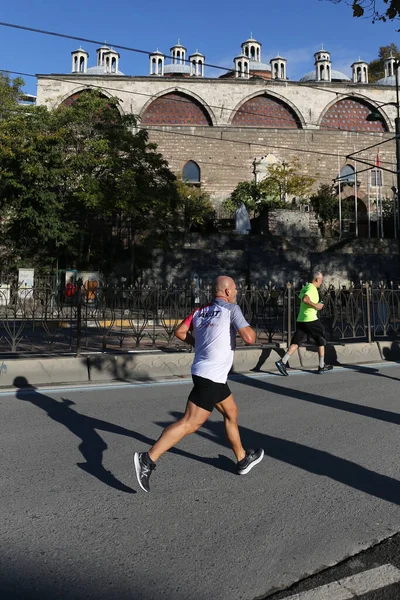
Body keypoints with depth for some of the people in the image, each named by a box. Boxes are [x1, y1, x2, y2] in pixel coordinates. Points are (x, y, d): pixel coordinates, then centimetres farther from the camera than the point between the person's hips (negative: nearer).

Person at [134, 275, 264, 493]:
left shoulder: (200, 311, 10)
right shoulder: (231, 308, -10)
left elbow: (179, 332, 12)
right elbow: (249, 338, -18)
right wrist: (251, 330, 4)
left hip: (209, 375, 9)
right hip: (211, 377, -9)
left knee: (231, 413, 23)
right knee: (189, 424, -8)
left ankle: (243, 459, 36)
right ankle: (148, 460, -9)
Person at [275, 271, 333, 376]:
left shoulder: (305, 287, 16)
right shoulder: (312, 289, -12)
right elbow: (305, 299, -29)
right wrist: (315, 305, -19)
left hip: (300, 319, 8)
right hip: (311, 320, -8)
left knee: (296, 342, 3)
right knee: (321, 341, 9)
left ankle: (283, 362, -12)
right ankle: (322, 366, 16)